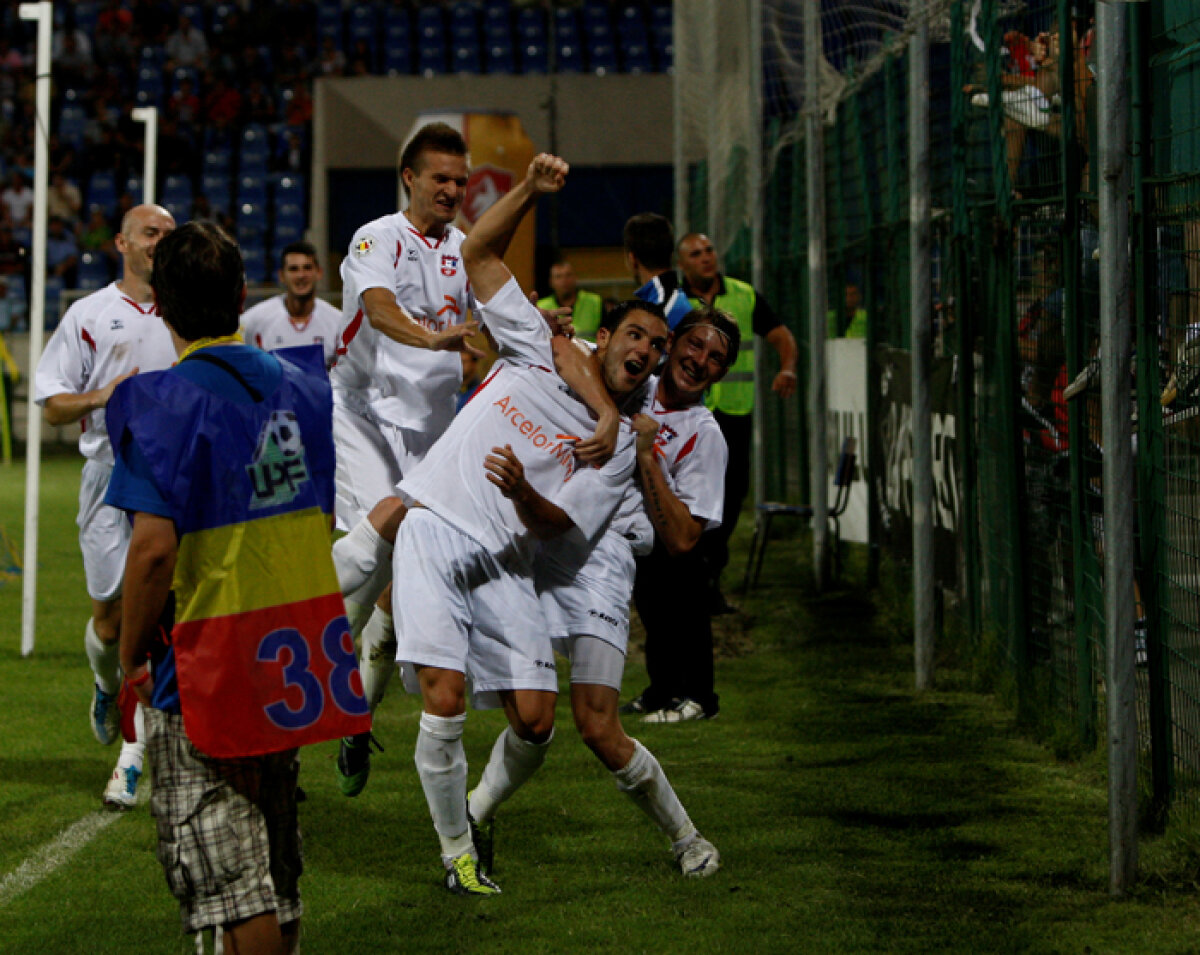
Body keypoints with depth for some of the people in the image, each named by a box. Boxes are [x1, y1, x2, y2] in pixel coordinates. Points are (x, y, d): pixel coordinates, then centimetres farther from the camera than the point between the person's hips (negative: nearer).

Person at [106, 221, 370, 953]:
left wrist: (131, 659, -10)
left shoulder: (166, 401, -15)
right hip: (292, 659, 7)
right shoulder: (301, 384, 5)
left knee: (228, 879, -3)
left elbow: (155, 547, -22)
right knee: (276, 863, 19)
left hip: (208, 666, -7)